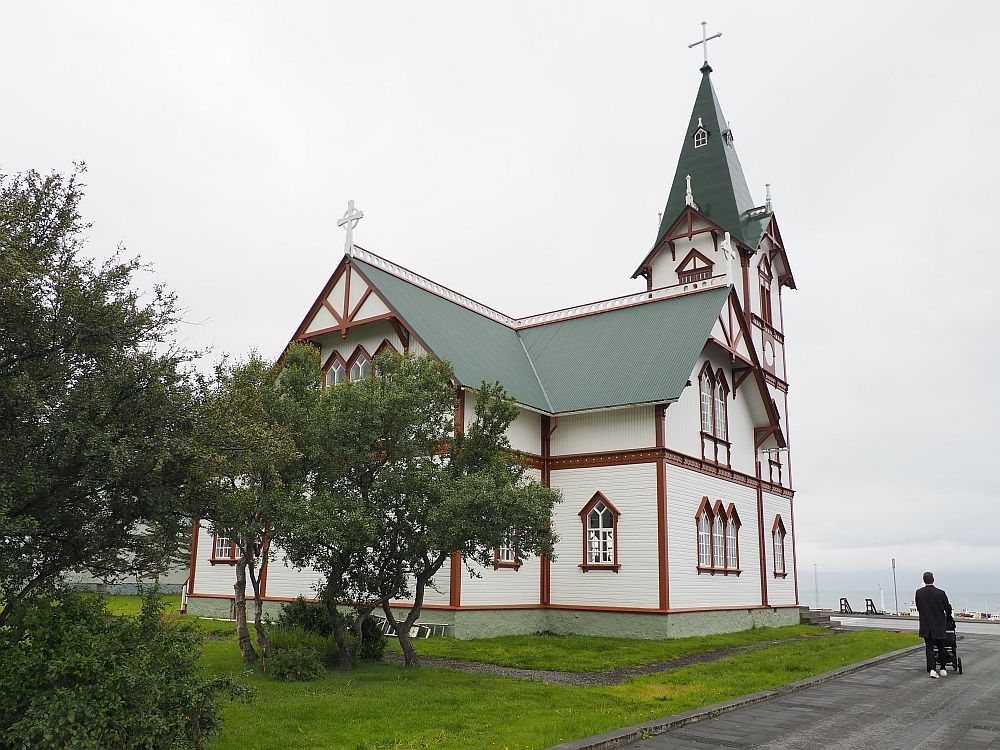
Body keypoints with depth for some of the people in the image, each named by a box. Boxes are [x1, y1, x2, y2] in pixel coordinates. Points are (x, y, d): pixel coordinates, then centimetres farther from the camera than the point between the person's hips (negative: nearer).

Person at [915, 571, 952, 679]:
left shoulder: (918, 593, -6)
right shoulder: (941, 593, -10)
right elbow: (948, 608, 3)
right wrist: (947, 618, 24)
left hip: (926, 625, 0)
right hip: (939, 625, 0)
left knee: (929, 648, 3)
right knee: (941, 647, 15)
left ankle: (931, 670, -9)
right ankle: (942, 669, 22)